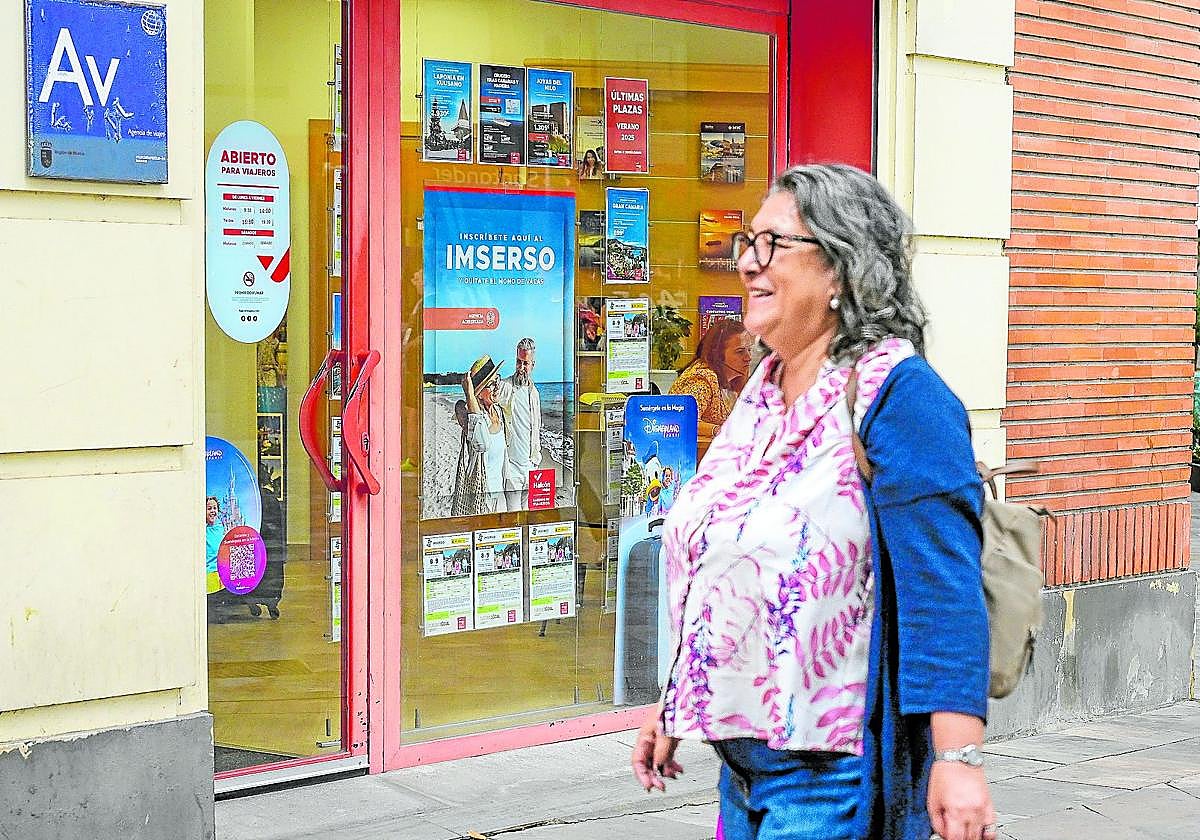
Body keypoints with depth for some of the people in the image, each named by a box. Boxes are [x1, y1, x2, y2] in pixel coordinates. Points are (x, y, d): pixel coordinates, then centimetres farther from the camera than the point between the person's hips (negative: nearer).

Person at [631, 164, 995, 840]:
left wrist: (959, 758, -28)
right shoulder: (764, 391, 10)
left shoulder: (897, 393, -16)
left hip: (834, 776, -8)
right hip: (742, 757, 9)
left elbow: (944, 585, -23)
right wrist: (676, 704, 22)